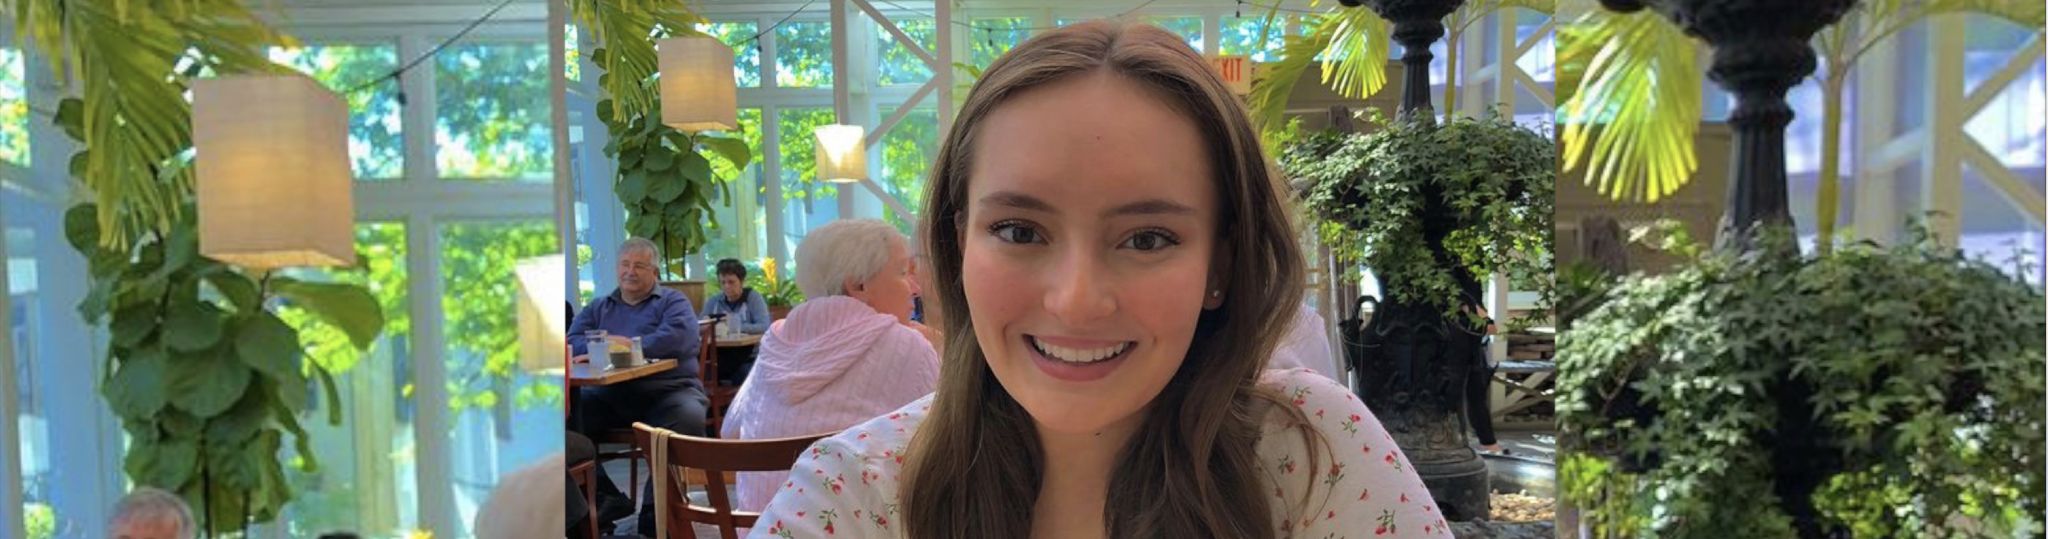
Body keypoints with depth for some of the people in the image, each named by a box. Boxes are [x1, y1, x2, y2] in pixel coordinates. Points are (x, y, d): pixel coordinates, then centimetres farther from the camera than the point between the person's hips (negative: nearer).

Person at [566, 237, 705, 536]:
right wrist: (602, 345, -12)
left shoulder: (673, 301, 11)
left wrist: (627, 345, -11)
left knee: (689, 418, -36)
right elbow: (572, 343, 9)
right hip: (609, 394, 4)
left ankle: (656, 506, -21)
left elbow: (678, 337, -11)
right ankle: (604, 497, -11)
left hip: (667, 390, -3)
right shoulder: (598, 307, 23)